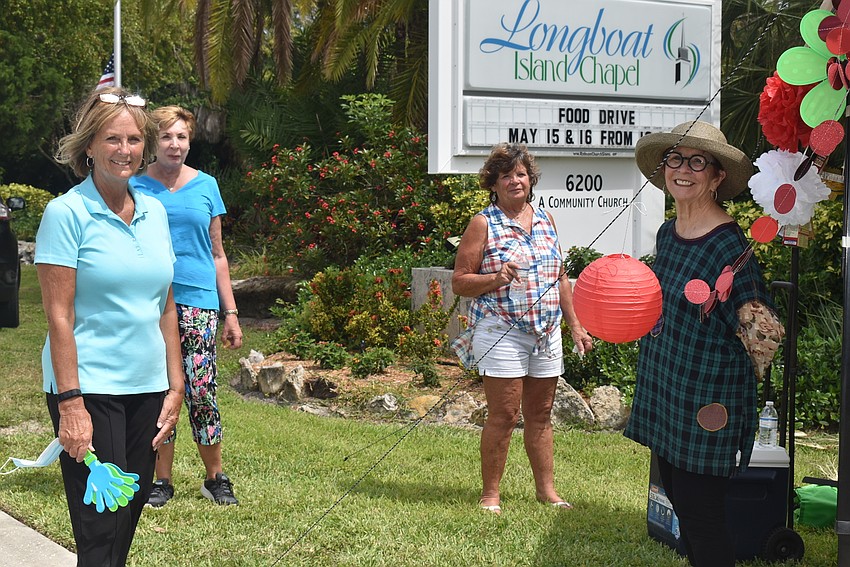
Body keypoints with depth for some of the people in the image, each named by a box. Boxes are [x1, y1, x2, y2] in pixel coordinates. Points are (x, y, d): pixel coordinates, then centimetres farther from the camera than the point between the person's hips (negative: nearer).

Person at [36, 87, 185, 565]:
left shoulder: (154, 212, 10)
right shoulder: (67, 212, -7)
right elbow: (59, 316, -11)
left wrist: (175, 388, 11)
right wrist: (70, 403, -16)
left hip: (147, 388, 6)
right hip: (90, 389, -6)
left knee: (130, 515, 11)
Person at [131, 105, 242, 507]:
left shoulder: (205, 186, 9)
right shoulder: (136, 187, 5)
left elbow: (218, 255, 13)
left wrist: (231, 313, 9)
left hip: (199, 300, 0)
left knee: (200, 392, -4)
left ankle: (215, 478, 11)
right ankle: (162, 480, 16)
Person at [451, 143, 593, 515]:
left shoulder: (545, 220, 13)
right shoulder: (483, 224, -3)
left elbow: (560, 279, 20)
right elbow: (459, 282, -4)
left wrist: (575, 326, 16)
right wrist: (495, 279, -21)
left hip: (547, 332, 5)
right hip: (502, 333, -5)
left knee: (540, 414, 10)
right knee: (504, 414, -5)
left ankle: (546, 488, 18)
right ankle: (490, 494, 5)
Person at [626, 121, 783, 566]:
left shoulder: (729, 245, -16)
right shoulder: (667, 234, 7)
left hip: (707, 403, -8)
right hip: (662, 393, 8)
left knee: (702, 519, -3)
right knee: (680, 508, 16)